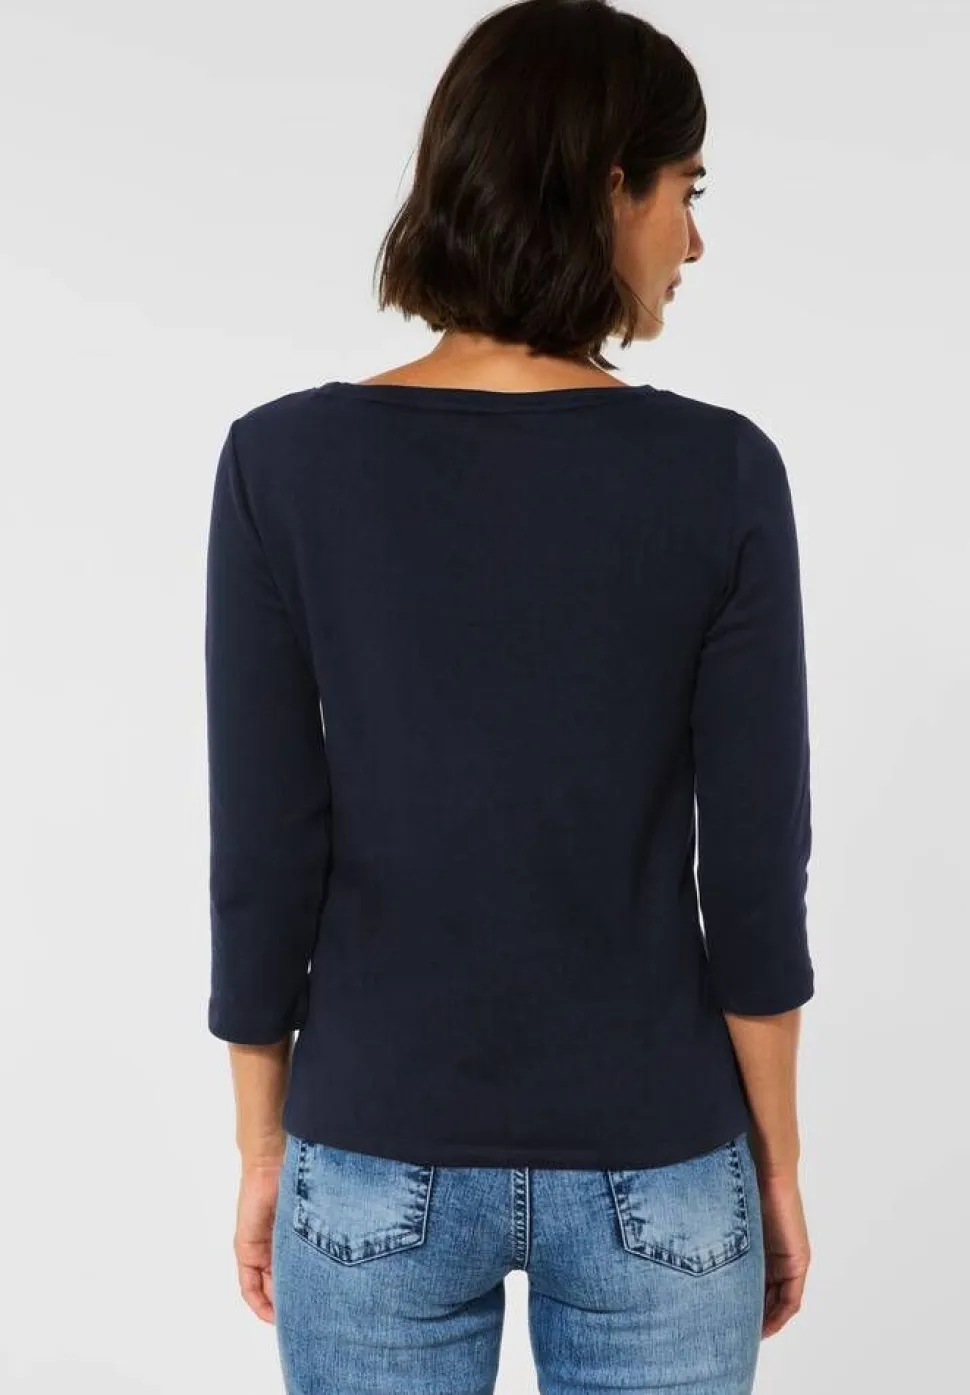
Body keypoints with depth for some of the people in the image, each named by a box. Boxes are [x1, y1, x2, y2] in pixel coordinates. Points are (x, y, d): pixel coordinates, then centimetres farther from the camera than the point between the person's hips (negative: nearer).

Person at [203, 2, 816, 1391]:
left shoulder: (287, 461, -12)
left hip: (382, 1164, 1)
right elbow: (754, 873, -10)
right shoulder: (719, 472, -13)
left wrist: (263, 1147, 5)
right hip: (650, 1172, 0)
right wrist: (776, 1161, 4)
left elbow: (264, 857, -8)